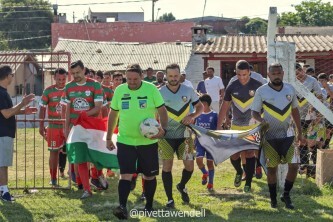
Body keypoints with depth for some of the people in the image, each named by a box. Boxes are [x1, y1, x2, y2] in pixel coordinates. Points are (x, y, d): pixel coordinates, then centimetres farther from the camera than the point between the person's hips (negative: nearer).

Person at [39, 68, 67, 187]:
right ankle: (53, 178, 11)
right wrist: (41, 126, -1)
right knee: (54, 152, 3)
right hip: (53, 126, -1)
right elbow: (42, 109, 2)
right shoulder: (48, 91, -2)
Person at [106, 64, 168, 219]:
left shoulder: (151, 89, -7)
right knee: (125, 175, -10)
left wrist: (163, 128, -22)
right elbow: (113, 114, 9)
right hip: (125, 141, 1)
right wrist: (109, 138, 10)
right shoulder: (119, 90, 0)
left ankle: (149, 206, 26)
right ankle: (122, 207, -14)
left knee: (149, 175, 11)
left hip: (148, 141, -1)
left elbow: (162, 110, -4)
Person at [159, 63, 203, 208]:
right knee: (167, 165, -4)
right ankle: (169, 199, 6)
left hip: (184, 135, 2)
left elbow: (200, 107, 10)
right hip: (166, 135, -2)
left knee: (189, 165, 2)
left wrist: (192, 116, -10)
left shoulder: (188, 91, 0)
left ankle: (182, 186, 33)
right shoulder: (160, 93, -6)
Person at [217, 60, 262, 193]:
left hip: (253, 127, -2)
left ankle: (248, 183, 4)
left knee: (249, 153, -6)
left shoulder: (257, 86, -8)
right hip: (236, 127, 2)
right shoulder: (232, 87, -1)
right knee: (234, 155, 1)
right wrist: (219, 126, 3)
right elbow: (224, 107, 6)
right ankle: (239, 172, 33)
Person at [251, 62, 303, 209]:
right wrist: (261, 120, -24)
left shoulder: (290, 89, 4)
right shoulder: (261, 91, -6)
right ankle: (273, 198, 20)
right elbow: (254, 111, -1)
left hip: (288, 134, 2)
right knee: (272, 167, 4)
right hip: (270, 136, -2)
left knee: (294, 165, -4)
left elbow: (295, 110, 14)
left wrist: (300, 132, 13)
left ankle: (286, 195, 15)